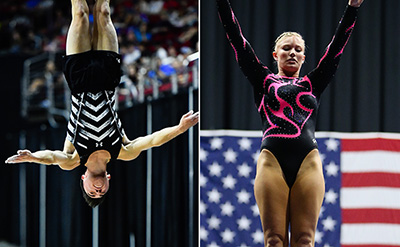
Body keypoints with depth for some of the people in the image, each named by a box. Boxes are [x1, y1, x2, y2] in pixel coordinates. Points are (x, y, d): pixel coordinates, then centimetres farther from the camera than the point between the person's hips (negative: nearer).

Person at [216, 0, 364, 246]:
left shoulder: (313, 84, 21)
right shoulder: (264, 80, 19)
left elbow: (338, 43, 17)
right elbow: (236, 38, 15)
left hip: (308, 162, 1)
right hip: (272, 160, -1)